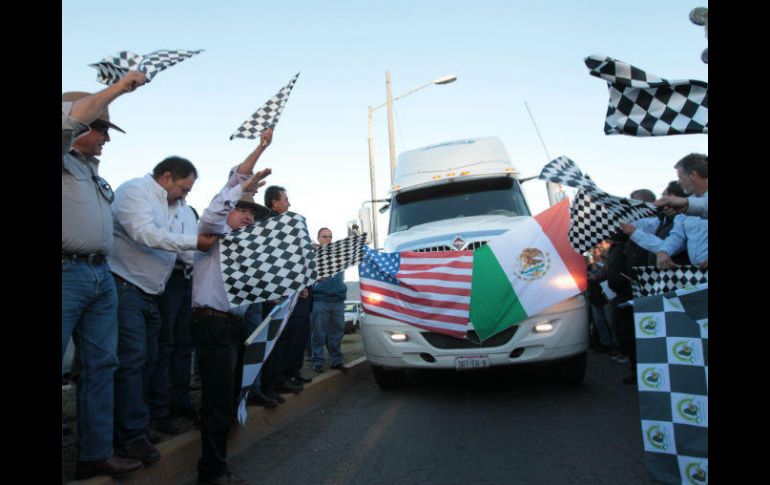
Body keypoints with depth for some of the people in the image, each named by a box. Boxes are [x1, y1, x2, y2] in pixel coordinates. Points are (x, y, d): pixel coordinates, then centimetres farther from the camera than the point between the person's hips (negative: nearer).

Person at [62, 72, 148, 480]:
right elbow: (70, 119, -18)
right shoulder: (64, 160, 0)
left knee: (100, 365, 8)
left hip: (102, 276, 8)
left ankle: (95, 454, 16)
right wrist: (118, 88, -9)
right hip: (68, 273, -8)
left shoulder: (96, 174, 22)